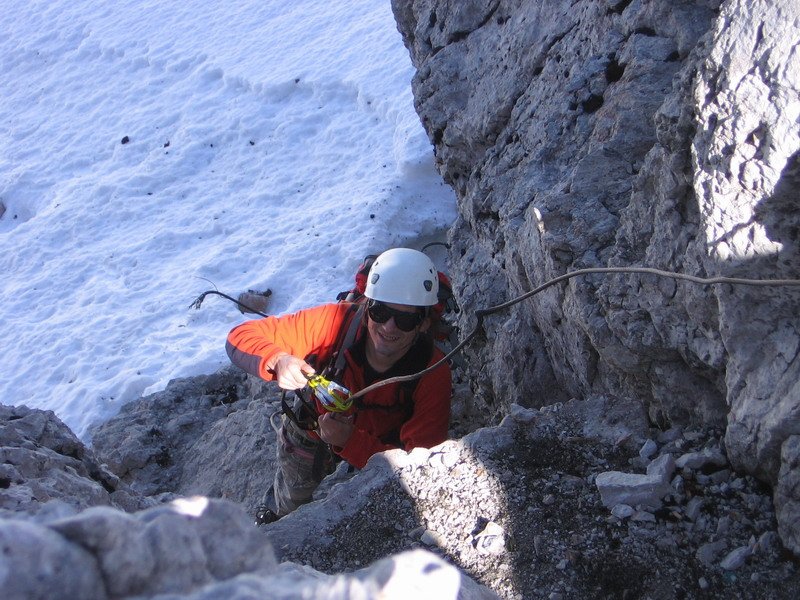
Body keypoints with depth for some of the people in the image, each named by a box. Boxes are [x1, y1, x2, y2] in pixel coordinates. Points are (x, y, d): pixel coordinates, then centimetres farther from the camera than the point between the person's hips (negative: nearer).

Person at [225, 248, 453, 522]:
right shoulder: (335, 321, -36)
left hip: (377, 450, -1)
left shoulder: (433, 376, -35)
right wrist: (277, 361, -52)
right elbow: (241, 337, -30)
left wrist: (352, 442, -49)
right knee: (289, 506, 26)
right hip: (310, 436, 1)